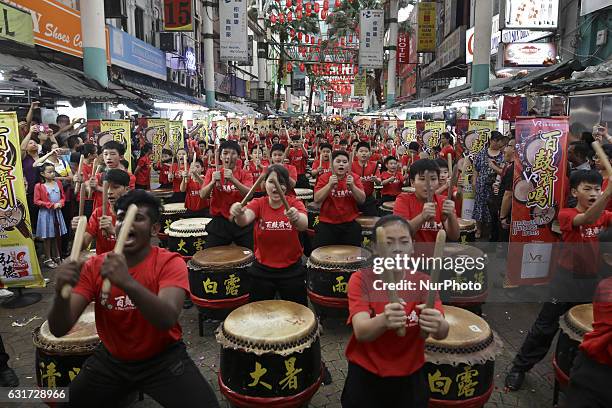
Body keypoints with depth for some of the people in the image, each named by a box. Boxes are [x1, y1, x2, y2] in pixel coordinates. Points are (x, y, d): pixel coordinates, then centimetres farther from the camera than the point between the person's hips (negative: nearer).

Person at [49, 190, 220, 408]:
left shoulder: (170, 263, -17)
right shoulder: (94, 266, -7)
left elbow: (167, 319, -34)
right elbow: (59, 329, -14)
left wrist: (128, 283, -49)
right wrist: (61, 292, -35)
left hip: (164, 357, -3)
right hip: (110, 359, 4)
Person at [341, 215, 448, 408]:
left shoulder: (424, 282, -9)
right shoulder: (361, 279, -15)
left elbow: (442, 332, -22)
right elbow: (361, 332, -28)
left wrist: (437, 325, -45)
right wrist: (384, 321, -49)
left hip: (410, 377, 2)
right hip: (365, 375, -2)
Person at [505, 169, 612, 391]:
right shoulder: (566, 214, -11)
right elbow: (587, 218, -32)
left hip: (593, 280, 4)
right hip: (567, 279, -4)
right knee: (545, 327, 2)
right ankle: (519, 367, 16)